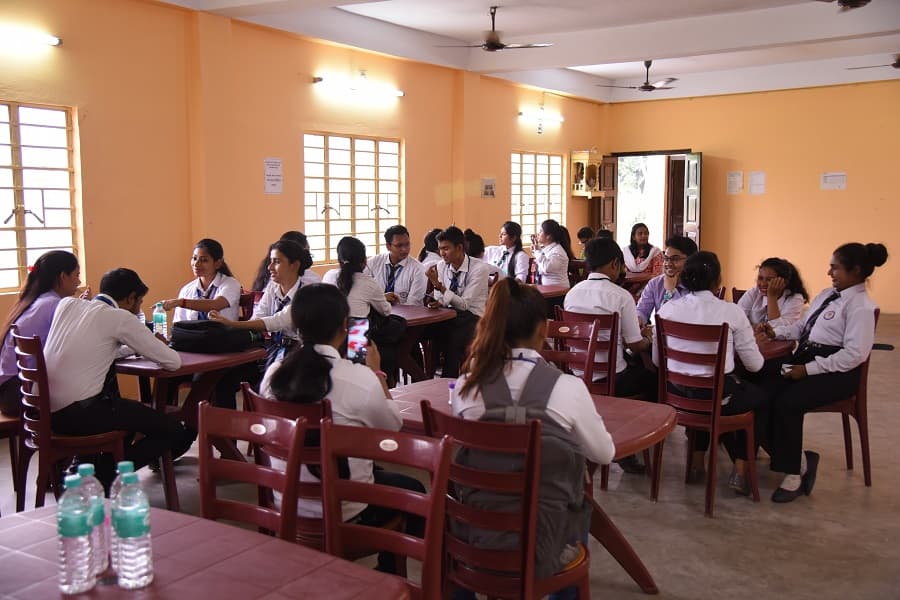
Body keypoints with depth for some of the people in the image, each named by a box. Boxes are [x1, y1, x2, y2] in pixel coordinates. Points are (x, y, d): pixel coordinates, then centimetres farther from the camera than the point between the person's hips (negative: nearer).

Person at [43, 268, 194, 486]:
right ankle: (102, 477, -2)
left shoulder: (67, 304, 12)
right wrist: (151, 347, 18)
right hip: (78, 414, -8)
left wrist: (133, 347, 26)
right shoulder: (120, 318, -6)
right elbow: (173, 361, -4)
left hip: (46, 411, 9)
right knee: (176, 433, -3)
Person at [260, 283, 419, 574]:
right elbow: (393, 425, -5)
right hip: (342, 510, -5)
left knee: (379, 471, 31)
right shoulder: (359, 378, -24)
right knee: (413, 490, 23)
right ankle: (388, 573, 37)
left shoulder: (274, 373, -9)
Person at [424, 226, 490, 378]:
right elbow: (441, 299, 8)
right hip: (449, 315, 5)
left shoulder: (479, 268, -13)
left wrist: (440, 285, -25)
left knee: (453, 340, -33)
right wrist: (438, 302, -17)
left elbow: (464, 304, -17)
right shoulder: (441, 266, 4)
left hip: (472, 317, -5)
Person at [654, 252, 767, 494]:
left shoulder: (668, 309, -4)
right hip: (719, 394, -4)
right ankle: (740, 470, 20)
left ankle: (697, 461, 35)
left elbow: (656, 360, 4)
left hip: (677, 394, 4)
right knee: (761, 400, 28)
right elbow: (754, 365, -6)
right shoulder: (731, 312, -13)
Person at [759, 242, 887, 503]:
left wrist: (808, 369, -21)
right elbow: (803, 326, 24)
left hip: (837, 373, -8)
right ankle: (800, 460, -4)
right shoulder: (827, 294, 16)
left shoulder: (861, 306, -12)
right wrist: (777, 331, 5)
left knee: (787, 403, -28)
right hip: (805, 359, 8)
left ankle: (793, 472, -9)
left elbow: (854, 354, -19)